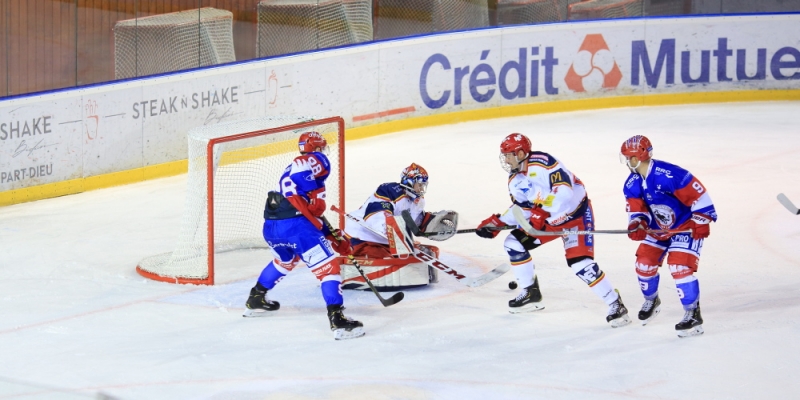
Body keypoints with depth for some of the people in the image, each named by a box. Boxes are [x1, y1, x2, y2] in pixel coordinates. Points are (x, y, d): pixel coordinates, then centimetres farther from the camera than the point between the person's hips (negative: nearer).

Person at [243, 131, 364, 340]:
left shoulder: (295, 166, 32)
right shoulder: (317, 160, 6)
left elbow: (311, 215, 30)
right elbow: (292, 182, -18)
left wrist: (333, 238, 25)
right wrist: (313, 203, -14)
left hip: (270, 226, 9)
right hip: (294, 224, -9)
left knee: (285, 259, 37)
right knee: (328, 267, -6)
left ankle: (256, 299, 47)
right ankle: (337, 319, -18)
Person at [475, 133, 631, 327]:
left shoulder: (541, 163, -27)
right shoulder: (515, 180, 1)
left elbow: (564, 189, -35)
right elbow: (521, 208, 8)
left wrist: (542, 212, -36)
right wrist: (496, 223, -1)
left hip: (575, 214, -9)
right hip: (547, 218, 9)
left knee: (580, 264, -21)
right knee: (514, 244, 5)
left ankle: (615, 304, -10)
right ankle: (531, 293, 18)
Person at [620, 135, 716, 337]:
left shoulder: (670, 175, -31)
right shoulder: (632, 185, -7)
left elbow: (698, 194, -26)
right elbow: (636, 210, -4)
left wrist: (701, 222, -23)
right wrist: (637, 225, -26)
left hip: (686, 226, -8)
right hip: (657, 229, 8)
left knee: (680, 267, -21)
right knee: (644, 264, 7)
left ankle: (693, 314, -14)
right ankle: (651, 300, 36)